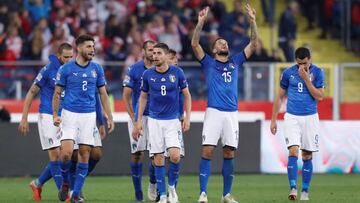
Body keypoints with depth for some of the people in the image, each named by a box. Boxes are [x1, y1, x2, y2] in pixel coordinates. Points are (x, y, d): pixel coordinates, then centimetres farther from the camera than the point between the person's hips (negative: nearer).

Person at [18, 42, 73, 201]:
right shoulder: (48, 70, -8)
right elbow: (31, 93, -4)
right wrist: (24, 118, -7)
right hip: (48, 117, -5)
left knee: (63, 157, 3)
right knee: (55, 155, -9)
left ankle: (37, 183, 22)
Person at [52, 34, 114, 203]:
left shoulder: (97, 69, 5)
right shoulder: (66, 69, -3)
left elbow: (103, 94, 11)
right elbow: (57, 93, 3)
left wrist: (109, 117, 6)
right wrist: (55, 115, -7)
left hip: (89, 115, 3)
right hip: (70, 114, -3)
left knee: (84, 154, 0)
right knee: (66, 152, -15)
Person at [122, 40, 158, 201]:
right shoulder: (134, 70, -2)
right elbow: (126, 95, -3)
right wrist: (133, 118, -11)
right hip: (138, 115, -2)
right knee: (137, 153, -3)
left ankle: (153, 184, 16)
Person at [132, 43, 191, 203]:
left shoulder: (177, 73, -5)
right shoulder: (147, 74, -2)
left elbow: (187, 95, 5)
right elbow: (143, 97, 10)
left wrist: (187, 117, -2)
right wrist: (139, 121, 7)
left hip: (172, 120, -1)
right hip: (154, 121, 1)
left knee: (175, 156, -15)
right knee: (158, 158, -1)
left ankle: (172, 186, 10)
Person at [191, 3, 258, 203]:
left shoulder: (236, 62, 17)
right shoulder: (209, 63, 9)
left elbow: (253, 44, 13)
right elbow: (194, 44, -4)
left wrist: (252, 21, 3)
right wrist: (201, 22, -12)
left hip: (232, 113, 3)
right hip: (213, 112, -3)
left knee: (229, 153, 4)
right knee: (207, 151, -10)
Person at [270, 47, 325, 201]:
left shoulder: (317, 72, -1)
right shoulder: (288, 73, 2)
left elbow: (319, 97, -9)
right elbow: (279, 97, 10)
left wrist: (306, 78, -15)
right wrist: (273, 120, 8)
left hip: (310, 118, 0)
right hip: (292, 117, 0)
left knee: (307, 156, 5)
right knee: (293, 152, -15)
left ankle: (305, 192, 12)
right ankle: (293, 189, -17)